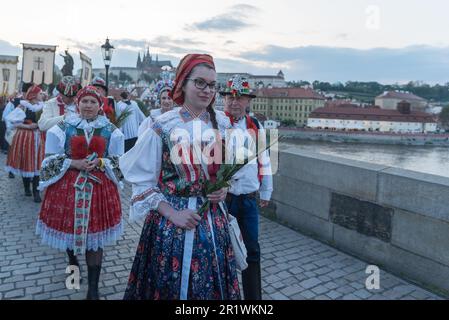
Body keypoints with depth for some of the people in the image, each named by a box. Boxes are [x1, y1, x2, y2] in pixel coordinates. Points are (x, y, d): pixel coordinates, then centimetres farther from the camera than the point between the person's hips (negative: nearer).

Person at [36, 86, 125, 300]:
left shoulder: (111, 130, 3)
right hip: (67, 186, 1)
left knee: (95, 236, 1)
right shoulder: (63, 128, 0)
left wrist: (100, 163, -12)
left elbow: (119, 162, 6)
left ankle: (93, 288, 12)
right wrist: (74, 164, -13)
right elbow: (51, 160, 1)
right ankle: (72, 260, 47)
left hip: (100, 187, 0)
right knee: (69, 227, 12)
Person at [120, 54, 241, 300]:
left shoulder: (222, 124, 1)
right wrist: (172, 213, -15)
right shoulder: (162, 127, -10)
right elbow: (142, 182, -6)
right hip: (170, 223, -3)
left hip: (212, 221, 3)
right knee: (169, 286, 11)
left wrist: (225, 188, -4)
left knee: (212, 286, 12)